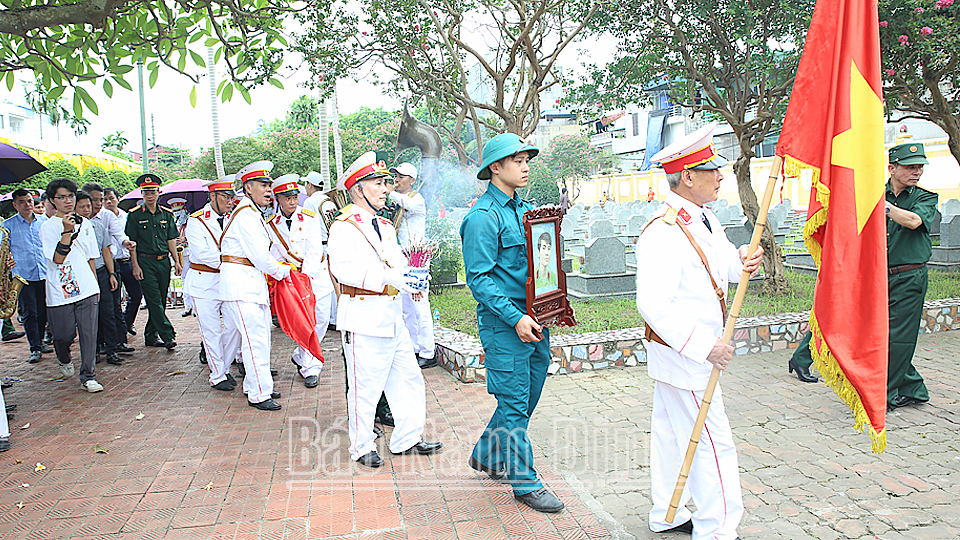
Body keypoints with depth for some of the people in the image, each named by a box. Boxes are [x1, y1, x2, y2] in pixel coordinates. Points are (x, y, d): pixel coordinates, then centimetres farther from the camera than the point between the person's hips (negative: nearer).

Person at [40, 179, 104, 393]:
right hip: (60, 291, -3)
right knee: (64, 335, 6)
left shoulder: (85, 223, 11)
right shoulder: (48, 227, -3)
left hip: (86, 288, 3)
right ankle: (65, 361, 39)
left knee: (89, 332, -2)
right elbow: (58, 258, -14)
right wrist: (67, 231, -21)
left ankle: (88, 376, 5)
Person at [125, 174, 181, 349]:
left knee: (160, 301, 7)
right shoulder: (135, 215, 0)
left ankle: (151, 336, 18)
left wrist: (176, 261, 6)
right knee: (154, 301, -9)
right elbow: (131, 242, -2)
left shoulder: (166, 214, 11)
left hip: (164, 261, 4)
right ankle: (168, 336, -11)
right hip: (145, 262, -4)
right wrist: (135, 265, -9)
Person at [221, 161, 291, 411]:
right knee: (255, 336, -9)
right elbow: (257, 253, -18)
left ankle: (254, 385, 25)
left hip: (254, 279, 10)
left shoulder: (255, 213, 19)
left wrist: (277, 265, 9)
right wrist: (281, 271, -6)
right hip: (240, 280, -10)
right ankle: (258, 394, -4)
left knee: (262, 332, 14)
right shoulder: (245, 213, -14)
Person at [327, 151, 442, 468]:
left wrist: (413, 280, 0)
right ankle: (362, 447, 18)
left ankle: (407, 439, 27)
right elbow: (344, 269, -21)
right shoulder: (344, 227, -8)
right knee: (365, 386, 1)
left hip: (392, 317, 9)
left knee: (408, 380, 13)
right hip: (363, 319, -8)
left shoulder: (385, 227, 19)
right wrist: (389, 277, -28)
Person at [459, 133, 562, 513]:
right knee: (515, 403, 1)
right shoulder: (483, 217, -13)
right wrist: (515, 318, -22)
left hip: (535, 320, 9)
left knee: (527, 397, 17)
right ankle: (525, 483, 13)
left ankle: (487, 454, 35)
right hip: (504, 324, -8)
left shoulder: (526, 209, 13)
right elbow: (478, 278, -17)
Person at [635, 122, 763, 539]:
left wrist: (740, 262, -6)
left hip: (682, 352, 10)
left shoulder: (704, 219, 7)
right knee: (713, 444, 0)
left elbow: (719, 263, 18)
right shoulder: (664, 233, -25)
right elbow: (653, 304, -29)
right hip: (684, 358, -10)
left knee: (671, 433, 20)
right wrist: (704, 346, -27)